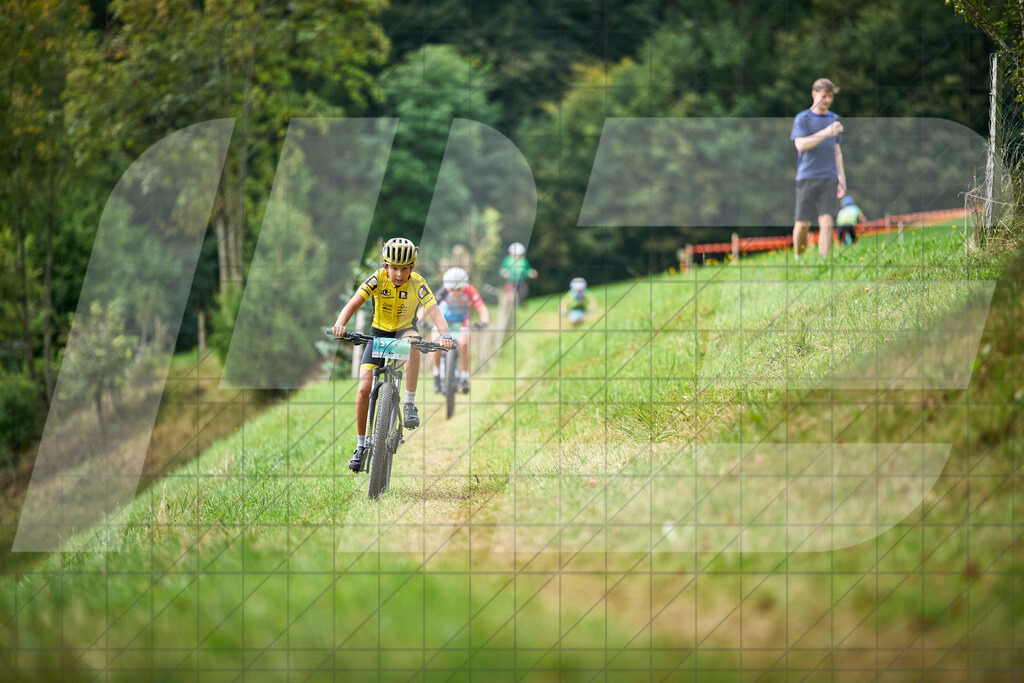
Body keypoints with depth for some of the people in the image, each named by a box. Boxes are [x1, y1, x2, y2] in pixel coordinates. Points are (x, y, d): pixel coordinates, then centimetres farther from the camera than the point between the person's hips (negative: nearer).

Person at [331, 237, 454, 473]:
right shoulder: (378, 279, -20)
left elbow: (435, 312, -31)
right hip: (379, 333, 1)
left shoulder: (417, 283, -20)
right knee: (364, 388, -14)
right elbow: (353, 304, -30)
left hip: (404, 331, -1)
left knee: (413, 341, -39)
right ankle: (361, 446, 3)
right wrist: (340, 324, -50)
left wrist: (445, 335, -51)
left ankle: (409, 404, -30)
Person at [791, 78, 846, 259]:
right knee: (803, 223, 1)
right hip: (807, 177, -3)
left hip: (829, 178, 3)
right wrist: (826, 133, -23)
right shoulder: (802, 119, -1)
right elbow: (800, 145, -16)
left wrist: (841, 177, 16)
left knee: (826, 222, -8)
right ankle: (797, 258, 21)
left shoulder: (833, 119, 14)